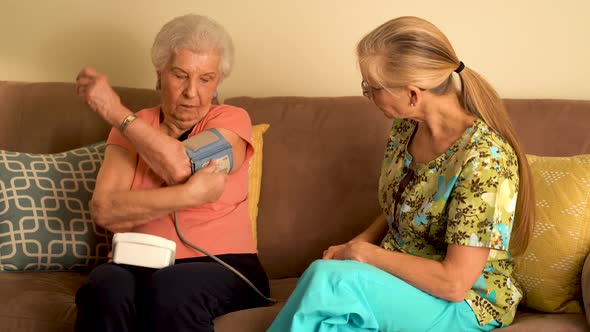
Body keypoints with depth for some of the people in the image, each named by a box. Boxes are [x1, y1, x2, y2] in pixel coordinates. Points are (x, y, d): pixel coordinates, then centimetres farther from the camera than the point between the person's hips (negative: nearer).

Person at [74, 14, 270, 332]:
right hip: (138, 265, 2)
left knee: (172, 286, -36)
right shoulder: (131, 128, 13)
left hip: (221, 266, -2)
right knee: (107, 285, -33)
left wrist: (114, 110, -7)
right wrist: (190, 194, -17)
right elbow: (105, 210, -5)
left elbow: (183, 168, -15)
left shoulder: (232, 120, 7)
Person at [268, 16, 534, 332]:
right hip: (396, 276, 6)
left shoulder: (483, 157, -25)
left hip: (466, 304, -6)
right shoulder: (405, 128, -1)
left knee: (327, 280, -30)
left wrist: (366, 253, -16)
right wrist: (353, 246, -2)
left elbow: (454, 283, -25)